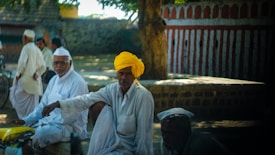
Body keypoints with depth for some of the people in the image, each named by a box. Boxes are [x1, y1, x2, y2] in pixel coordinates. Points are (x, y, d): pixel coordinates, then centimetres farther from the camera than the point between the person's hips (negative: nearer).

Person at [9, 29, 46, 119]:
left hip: (25, 80, -7)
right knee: (32, 103, 11)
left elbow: (22, 63, -20)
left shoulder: (26, 48, -9)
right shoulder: (37, 50, 11)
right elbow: (43, 67, 7)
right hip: (34, 83, 7)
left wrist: (18, 74, -8)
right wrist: (36, 75, 0)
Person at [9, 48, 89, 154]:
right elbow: (43, 105, 18)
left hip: (70, 126, -8)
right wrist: (26, 120, 4)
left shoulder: (77, 82, -14)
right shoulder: (54, 80, 14)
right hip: (52, 121, 8)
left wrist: (47, 122, -20)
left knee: (38, 134, -30)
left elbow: (72, 115, -20)